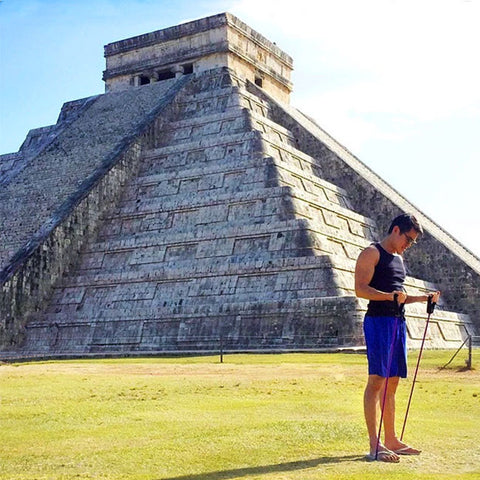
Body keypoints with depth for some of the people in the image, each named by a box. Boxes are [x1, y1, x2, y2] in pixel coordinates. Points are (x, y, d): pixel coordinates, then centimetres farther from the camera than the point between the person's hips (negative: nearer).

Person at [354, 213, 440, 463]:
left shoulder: (398, 258, 23)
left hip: (398, 322, 9)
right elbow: (361, 289, -15)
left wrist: (423, 298, 16)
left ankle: (391, 440, 16)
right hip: (378, 320, -9)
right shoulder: (372, 253, -4)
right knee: (377, 380, -11)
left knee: (392, 382, 10)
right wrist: (391, 296, -28)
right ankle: (374, 446, -12)